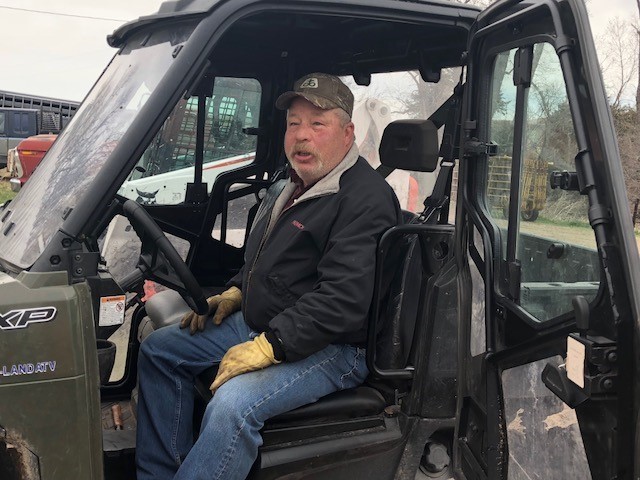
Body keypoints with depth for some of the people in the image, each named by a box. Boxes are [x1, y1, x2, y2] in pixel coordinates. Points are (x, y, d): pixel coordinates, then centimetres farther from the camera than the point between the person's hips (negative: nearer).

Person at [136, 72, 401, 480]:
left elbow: (343, 300, -28)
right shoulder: (293, 185, 12)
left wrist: (269, 347, -30)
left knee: (233, 404, -34)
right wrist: (236, 292, 11)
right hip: (261, 323, 10)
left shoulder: (366, 198, -19)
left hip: (331, 347, -10)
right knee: (160, 350, 8)